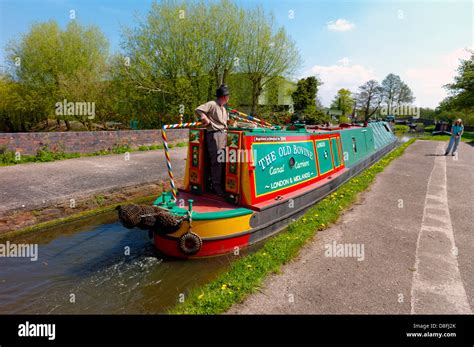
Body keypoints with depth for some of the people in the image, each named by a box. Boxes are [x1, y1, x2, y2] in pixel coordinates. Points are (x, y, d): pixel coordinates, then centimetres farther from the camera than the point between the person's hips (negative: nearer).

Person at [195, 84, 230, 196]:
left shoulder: (224, 109, 24)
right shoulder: (212, 104, -5)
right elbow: (198, 110, -13)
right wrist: (206, 120, -10)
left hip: (224, 134, 9)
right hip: (215, 134, -9)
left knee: (224, 160, 10)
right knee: (217, 161, -8)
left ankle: (222, 183, 21)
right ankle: (216, 185, 0)